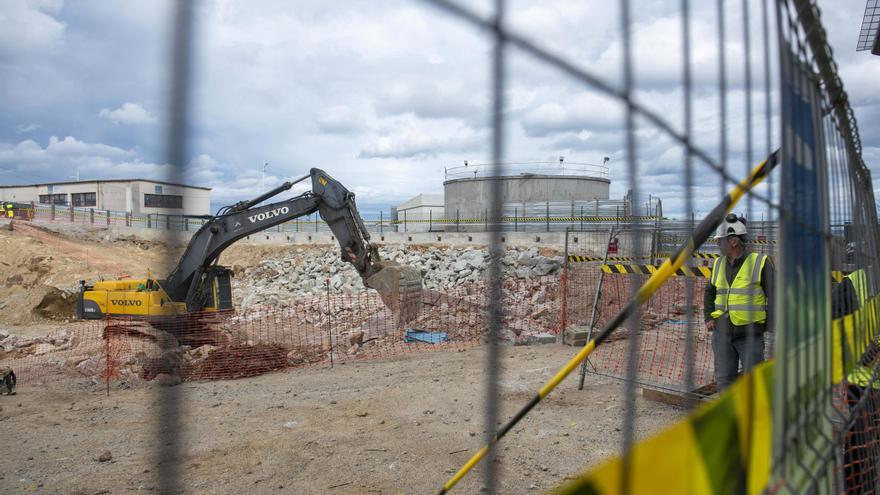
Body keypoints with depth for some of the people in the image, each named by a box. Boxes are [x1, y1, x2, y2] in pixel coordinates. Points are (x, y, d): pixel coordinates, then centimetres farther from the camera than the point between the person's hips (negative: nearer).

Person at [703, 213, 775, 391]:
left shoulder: (760, 262, -9)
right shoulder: (719, 264, 7)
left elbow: (773, 295, -7)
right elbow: (710, 292, 20)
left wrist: (772, 327, -13)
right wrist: (708, 318, 7)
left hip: (750, 333, -4)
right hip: (722, 332, 5)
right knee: (724, 380, 6)